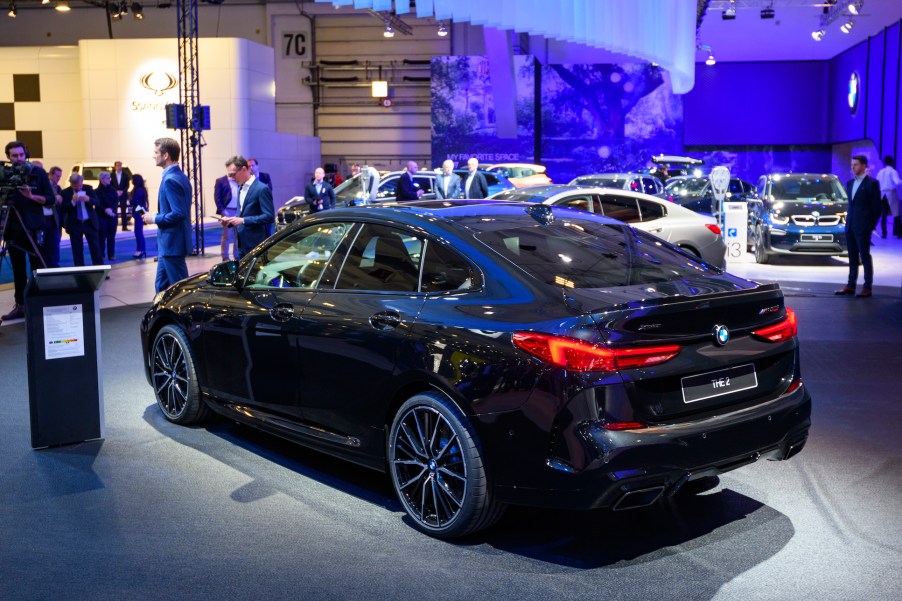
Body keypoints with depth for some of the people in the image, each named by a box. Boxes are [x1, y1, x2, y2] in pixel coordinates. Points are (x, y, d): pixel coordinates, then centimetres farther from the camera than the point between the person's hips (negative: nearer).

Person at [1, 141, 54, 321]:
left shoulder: (38, 172, -1)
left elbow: (51, 199, -3)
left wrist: (31, 196, -19)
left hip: (33, 228, -3)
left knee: (38, 269, -1)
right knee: (18, 270, 7)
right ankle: (20, 305, 13)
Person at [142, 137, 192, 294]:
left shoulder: (170, 180, -19)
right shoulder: (180, 176, 12)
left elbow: (178, 214, -26)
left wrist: (155, 218, -13)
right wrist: (157, 217, 10)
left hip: (172, 243, -10)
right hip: (171, 243, 10)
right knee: (162, 286, 15)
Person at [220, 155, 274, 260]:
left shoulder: (262, 189, -13)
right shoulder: (241, 188, 14)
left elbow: (269, 217, -18)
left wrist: (243, 220, -21)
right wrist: (230, 221, 2)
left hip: (256, 245, -8)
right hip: (242, 244, 8)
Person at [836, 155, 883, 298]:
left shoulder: (872, 183, -8)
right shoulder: (850, 183, 13)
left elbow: (876, 206, -7)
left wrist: (871, 225, -6)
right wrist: (849, 221, 11)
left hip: (863, 227, -7)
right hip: (850, 226, 7)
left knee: (865, 257, -1)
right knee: (853, 257, 11)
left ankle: (867, 287, 4)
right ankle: (851, 285, 16)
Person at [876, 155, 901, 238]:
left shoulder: (880, 172, 10)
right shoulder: (893, 171, -6)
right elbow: (897, 182, -20)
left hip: (882, 194, 5)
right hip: (891, 193, -4)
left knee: (883, 215, 3)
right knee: (896, 214, 2)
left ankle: (883, 233, -1)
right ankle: (897, 232, 1)